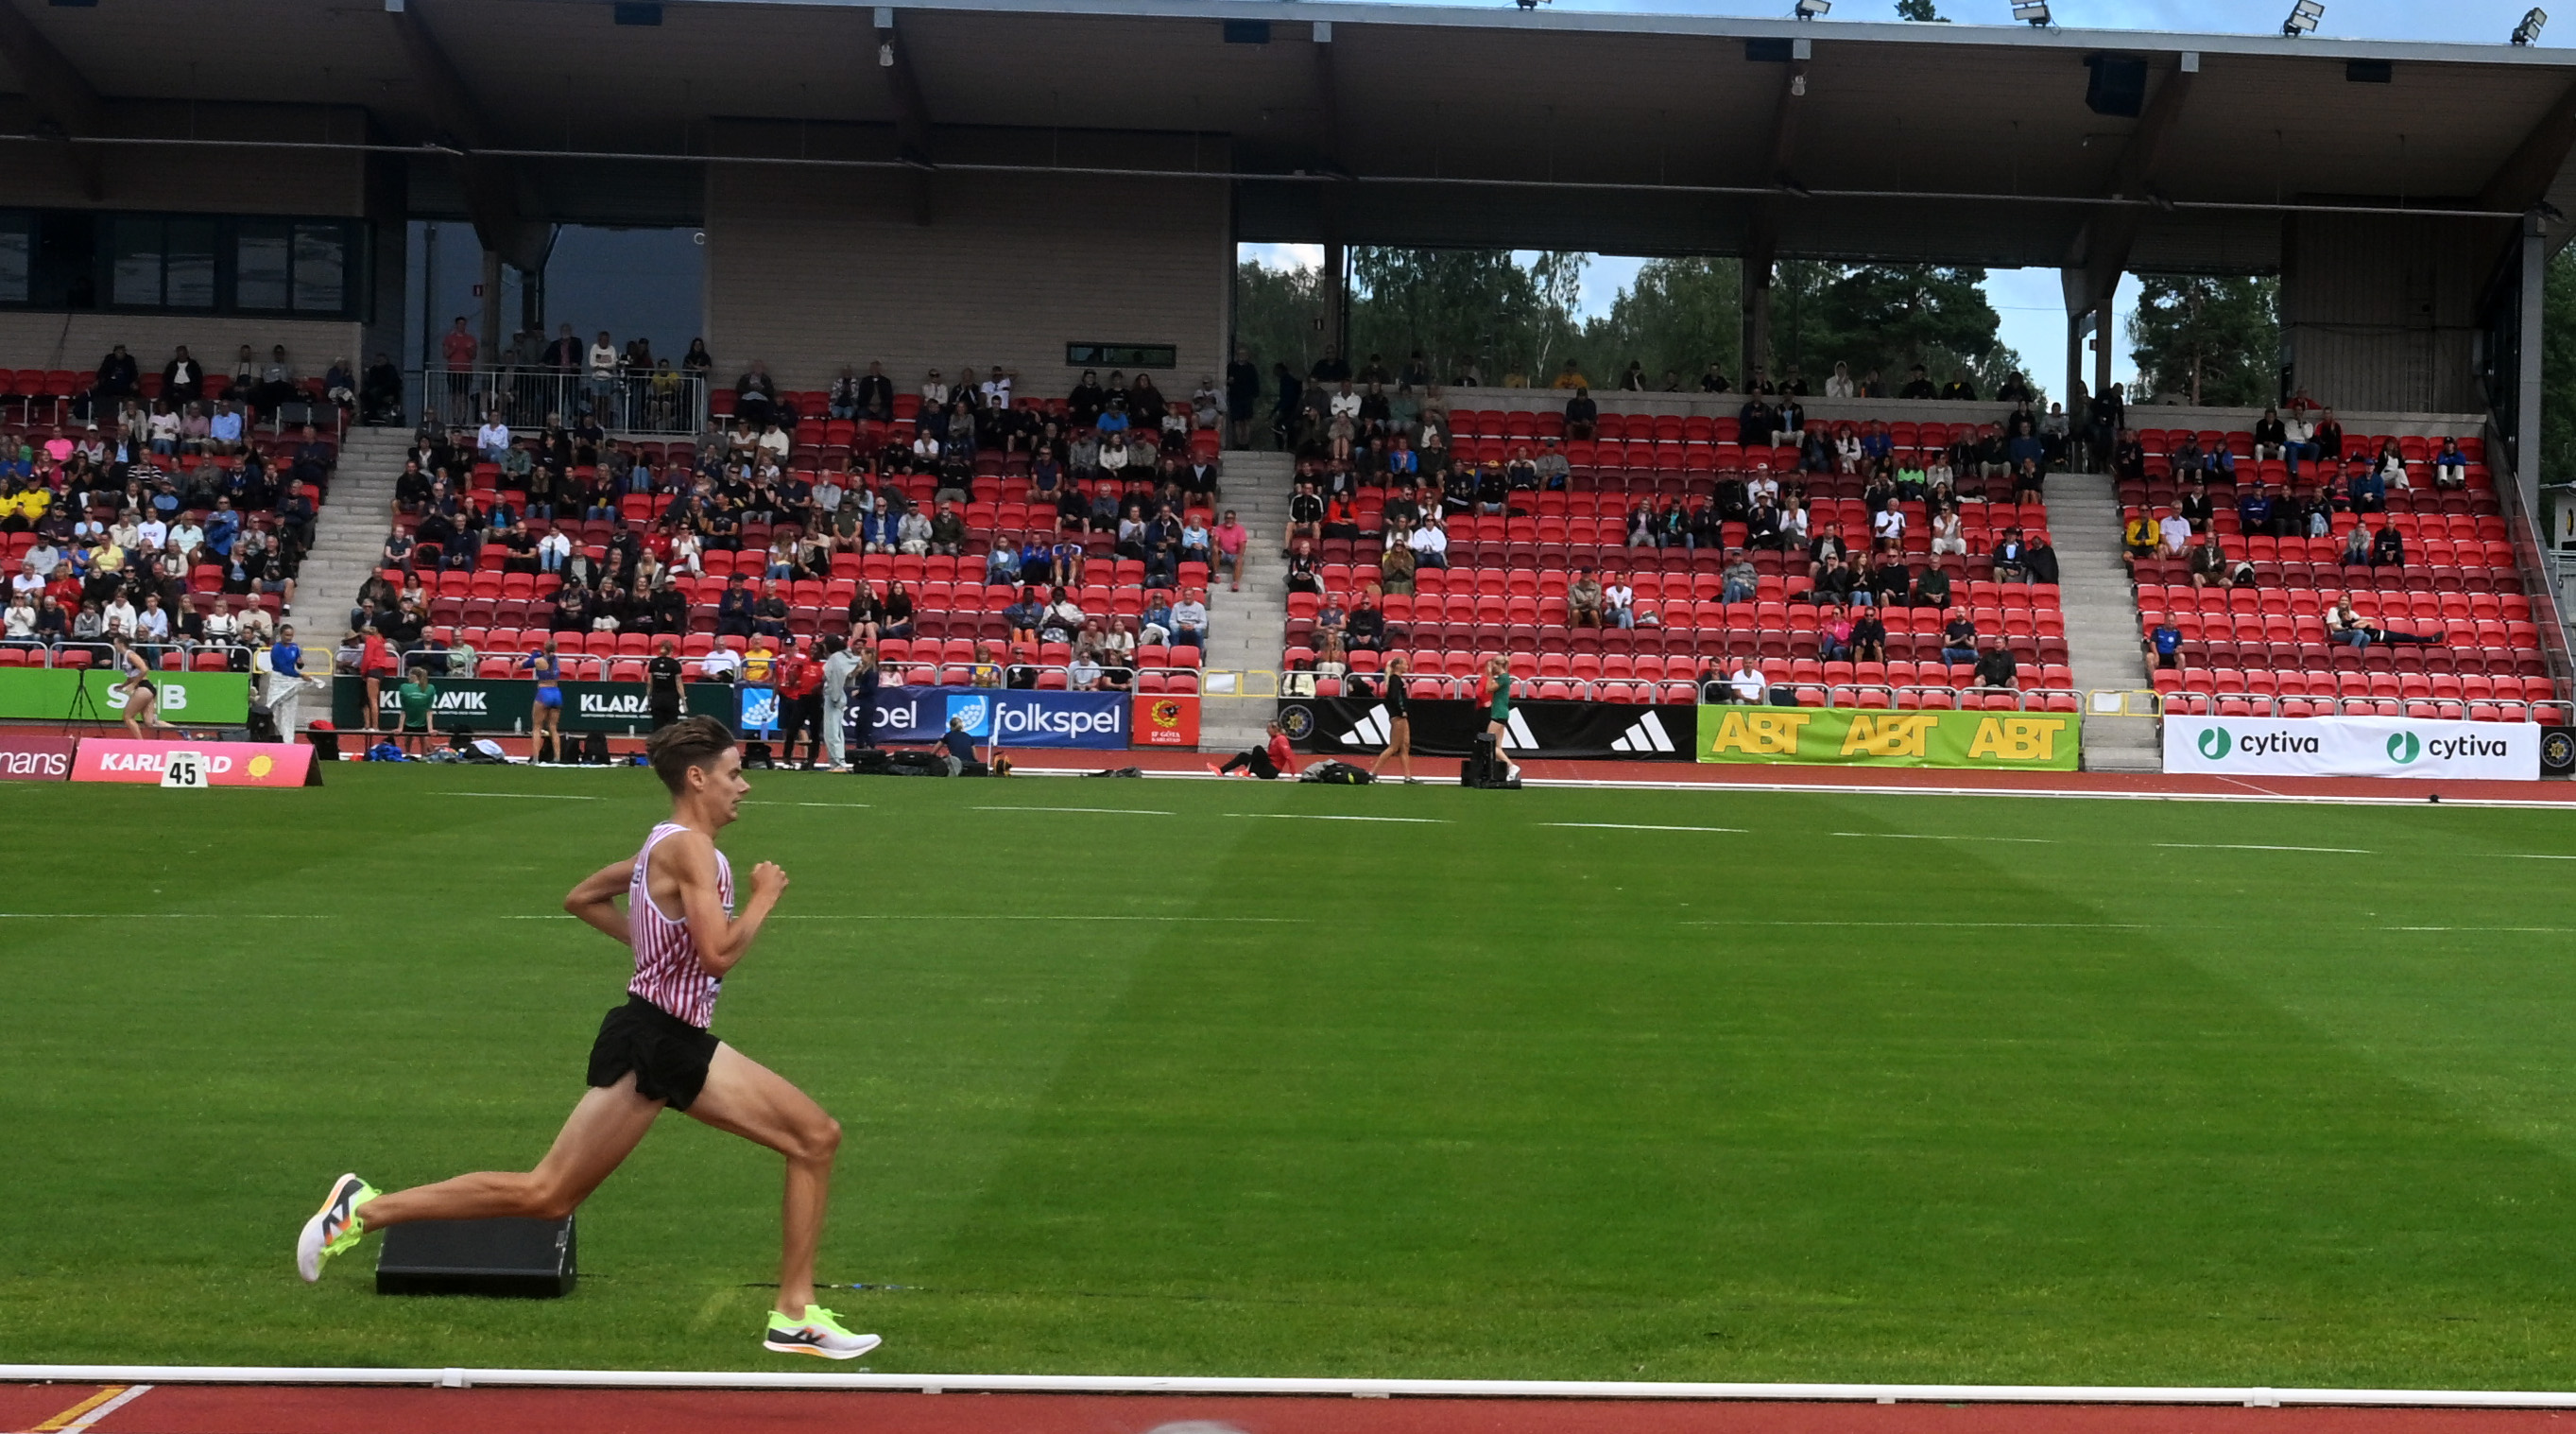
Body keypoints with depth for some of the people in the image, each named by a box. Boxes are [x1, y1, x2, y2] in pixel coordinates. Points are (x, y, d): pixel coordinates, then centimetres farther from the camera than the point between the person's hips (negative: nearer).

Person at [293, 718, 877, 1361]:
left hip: (684, 1045, 10)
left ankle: (794, 1316, 5)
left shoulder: (670, 846, 15)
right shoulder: (689, 848, -15)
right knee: (544, 1194, -8)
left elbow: (582, 898, 25)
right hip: (647, 1045, -10)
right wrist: (764, 897, -10)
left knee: (818, 1136, 4)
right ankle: (365, 1209, 2)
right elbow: (719, 953, -25)